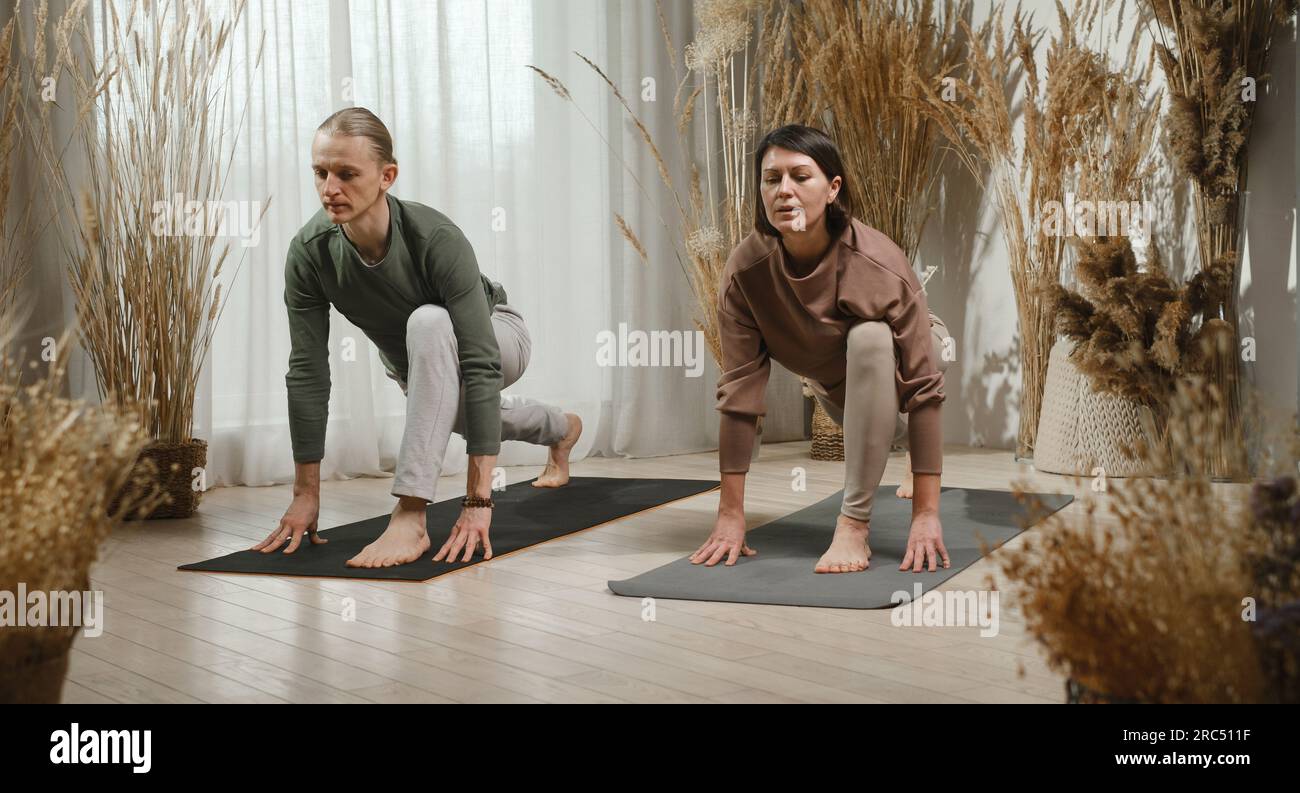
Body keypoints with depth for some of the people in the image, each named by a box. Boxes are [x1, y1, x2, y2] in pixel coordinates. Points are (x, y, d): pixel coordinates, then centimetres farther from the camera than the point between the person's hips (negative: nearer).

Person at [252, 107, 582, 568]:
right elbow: (308, 373, -24)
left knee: (428, 324, -39)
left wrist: (478, 502, -48)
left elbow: (480, 365, -43)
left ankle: (411, 516, -36)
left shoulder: (436, 239, -40)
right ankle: (562, 430, 70)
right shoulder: (309, 252, -29)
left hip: (495, 339, -6)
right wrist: (306, 494, -23)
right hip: (412, 360, 6)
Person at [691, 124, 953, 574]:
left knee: (867, 338, -37)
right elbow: (739, 390, -28)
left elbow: (922, 386, -38)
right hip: (833, 377, 5)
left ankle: (854, 524, -30)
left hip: (894, 358, -4)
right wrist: (730, 515, -28)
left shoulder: (878, 263, -39)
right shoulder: (744, 270, -30)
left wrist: (926, 514, -42)